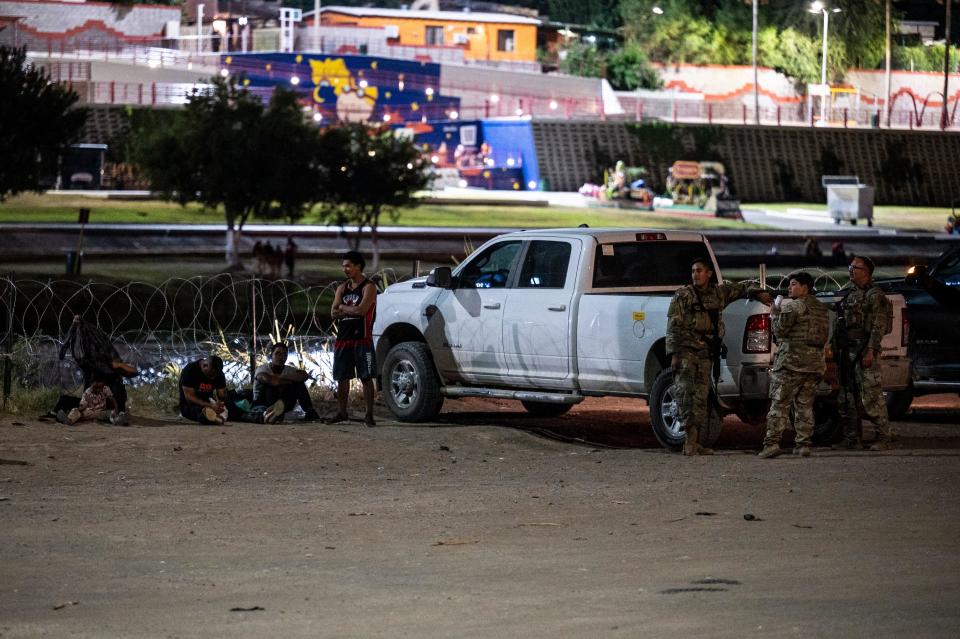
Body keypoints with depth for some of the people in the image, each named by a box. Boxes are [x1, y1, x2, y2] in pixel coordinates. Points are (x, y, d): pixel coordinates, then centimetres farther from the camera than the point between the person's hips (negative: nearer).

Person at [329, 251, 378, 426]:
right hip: (343, 339, 6)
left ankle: (369, 415, -4)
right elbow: (334, 313, 4)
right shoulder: (342, 288, 14)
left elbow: (361, 310, -18)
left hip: (362, 339, -6)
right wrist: (352, 310, -10)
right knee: (342, 378, 9)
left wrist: (344, 308, -3)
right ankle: (341, 412, 18)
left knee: (366, 377, -4)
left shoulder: (368, 287, -4)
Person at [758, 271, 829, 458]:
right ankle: (804, 445, 5)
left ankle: (772, 443, -14)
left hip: (791, 361, -7)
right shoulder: (822, 309, 17)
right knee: (805, 405, 10)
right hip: (815, 362, 7)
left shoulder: (793, 306, -8)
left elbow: (780, 331, -9)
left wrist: (775, 315, 7)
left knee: (779, 403, -6)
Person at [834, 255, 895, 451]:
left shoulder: (874, 295, -7)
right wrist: (837, 348, 18)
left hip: (864, 352, -9)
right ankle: (851, 439, 15)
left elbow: (878, 325, -14)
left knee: (871, 397, -10)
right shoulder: (851, 295, 20)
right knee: (847, 398, 9)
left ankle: (884, 437, -6)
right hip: (848, 352, 9)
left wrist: (871, 350, -21)